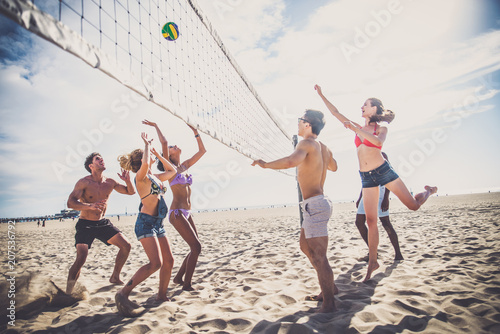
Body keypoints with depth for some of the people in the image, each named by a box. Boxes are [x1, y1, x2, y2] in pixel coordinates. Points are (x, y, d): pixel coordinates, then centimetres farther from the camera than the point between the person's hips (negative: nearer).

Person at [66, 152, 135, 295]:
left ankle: (115, 277, 17)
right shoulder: (84, 182, -13)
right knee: (81, 258, -19)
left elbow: (131, 192, 9)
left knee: (126, 246, -2)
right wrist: (91, 206, -40)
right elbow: (70, 203, -23)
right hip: (85, 224, -5)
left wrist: (127, 181, -12)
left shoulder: (110, 182, 1)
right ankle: (67, 293, 0)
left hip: (103, 223, 5)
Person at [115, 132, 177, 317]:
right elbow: (145, 164, -33)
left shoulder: (155, 177, 15)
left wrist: (157, 154, 24)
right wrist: (147, 144, -16)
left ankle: (161, 295, 23)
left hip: (158, 224, 9)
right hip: (146, 222, -9)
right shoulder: (141, 177, -10)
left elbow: (172, 171, 29)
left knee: (169, 260, 8)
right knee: (156, 262, -18)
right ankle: (123, 294, -9)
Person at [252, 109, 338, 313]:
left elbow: (291, 161, -35)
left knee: (318, 257, -3)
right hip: (318, 203, 10)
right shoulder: (324, 148, 13)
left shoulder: (306, 144, -14)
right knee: (306, 247, 23)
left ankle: (328, 303, 7)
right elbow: (333, 167, 33)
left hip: (314, 205, -10)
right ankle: (330, 287, 34)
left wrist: (265, 164, -21)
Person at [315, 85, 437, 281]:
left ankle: (429, 191, 40)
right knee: (371, 221, 0)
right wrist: (321, 95, 10)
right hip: (367, 177, 3)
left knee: (413, 205, 4)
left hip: (383, 171, -3)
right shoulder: (358, 128, 14)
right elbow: (335, 113, 13)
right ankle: (373, 261, 9)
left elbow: (378, 142, -23)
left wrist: (355, 129, -26)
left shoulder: (381, 128, 1)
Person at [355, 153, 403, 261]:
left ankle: (398, 254, 4)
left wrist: (386, 198, -17)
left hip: (378, 192, -7)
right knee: (359, 222, 0)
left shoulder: (381, 155, 0)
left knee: (386, 223, -7)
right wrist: (359, 198, 21)